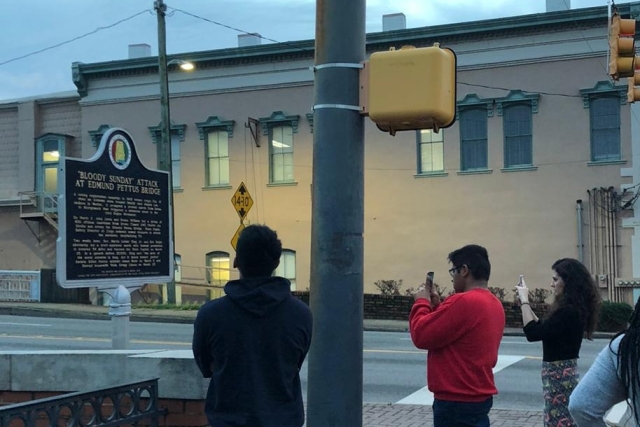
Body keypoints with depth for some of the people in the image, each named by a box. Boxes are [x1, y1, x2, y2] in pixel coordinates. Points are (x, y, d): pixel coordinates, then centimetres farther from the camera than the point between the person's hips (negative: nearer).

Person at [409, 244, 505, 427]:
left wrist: (422, 303, -2)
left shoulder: (463, 302, -20)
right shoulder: (494, 304, 11)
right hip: (479, 396, 10)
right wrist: (437, 306, 11)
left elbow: (421, 335, -17)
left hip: (457, 401, -10)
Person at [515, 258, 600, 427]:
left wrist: (524, 301, -17)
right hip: (564, 373, 10)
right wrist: (525, 302, 8)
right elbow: (543, 329, 16)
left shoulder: (569, 311, -22)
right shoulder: (573, 308, 9)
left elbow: (533, 333, -25)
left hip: (559, 375, -10)